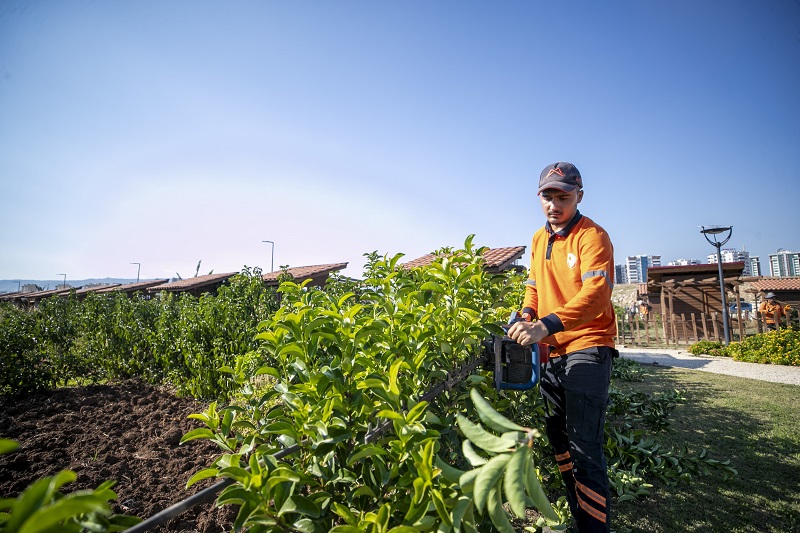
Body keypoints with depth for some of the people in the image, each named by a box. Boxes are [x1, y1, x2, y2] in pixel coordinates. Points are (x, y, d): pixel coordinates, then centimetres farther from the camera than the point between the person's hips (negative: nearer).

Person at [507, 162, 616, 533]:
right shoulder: (539, 239, 12)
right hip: (552, 351, 8)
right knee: (558, 437, 17)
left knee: (584, 446, -8)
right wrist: (526, 316, 1)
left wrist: (546, 324, -38)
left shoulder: (591, 236, -12)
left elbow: (595, 293, -26)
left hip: (586, 348, -8)